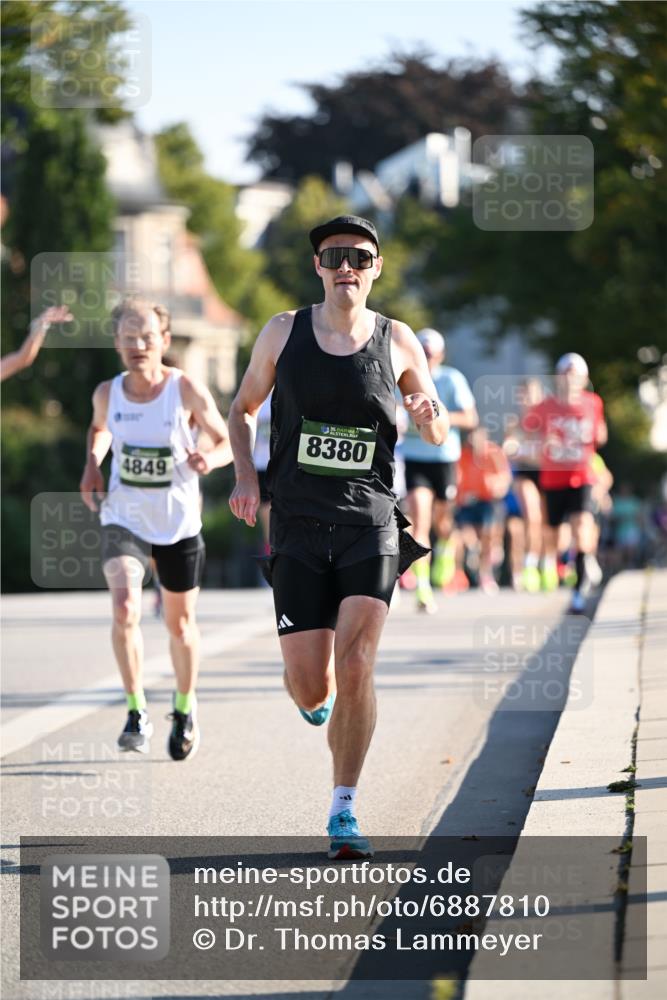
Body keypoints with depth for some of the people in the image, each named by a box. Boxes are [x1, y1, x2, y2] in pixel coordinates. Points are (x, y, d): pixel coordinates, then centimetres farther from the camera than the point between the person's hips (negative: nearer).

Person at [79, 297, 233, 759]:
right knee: (125, 608, -23)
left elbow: (228, 442, -4)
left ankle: (185, 708, 37)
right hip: (123, 519, 1)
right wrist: (92, 464, -1)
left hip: (179, 523, -1)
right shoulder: (107, 393, -6)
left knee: (180, 623, 13)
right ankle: (137, 711, -12)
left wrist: (208, 459, -26)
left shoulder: (188, 391, -13)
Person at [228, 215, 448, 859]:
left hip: (370, 523, -1)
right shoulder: (283, 333, 3)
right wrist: (245, 478, 0)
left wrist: (428, 418, -11)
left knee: (354, 671, -15)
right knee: (310, 688, -4)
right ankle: (317, 695, 35)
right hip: (298, 526, 1)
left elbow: (438, 433, 14)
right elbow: (242, 408, 17)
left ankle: (344, 811, -4)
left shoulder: (397, 342, 3)